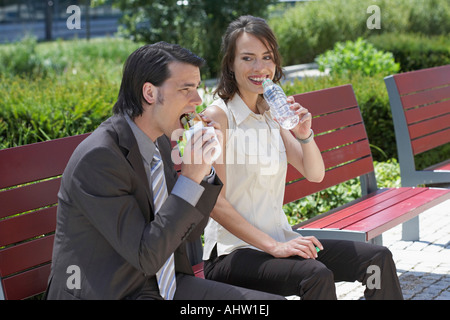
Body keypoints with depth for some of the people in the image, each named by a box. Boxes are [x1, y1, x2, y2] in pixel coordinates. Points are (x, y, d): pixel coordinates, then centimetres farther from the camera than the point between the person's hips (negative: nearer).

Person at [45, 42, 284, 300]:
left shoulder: (160, 142, 6)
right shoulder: (98, 158, -19)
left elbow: (190, 231, 12)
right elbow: (146, 256, -20)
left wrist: (204, 166, -2)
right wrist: (190, 179, -20)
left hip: (164, 285, 8)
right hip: (108, 294, -8)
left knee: (271, 302, -4)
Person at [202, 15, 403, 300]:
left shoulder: (272, 114, 12)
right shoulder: (218, 116, -11)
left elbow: (315, 174, 9)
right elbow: (214, 202, -16)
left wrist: (305, 134, -11)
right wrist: (273, 246, -20)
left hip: (279, 240, 7)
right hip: (233, 252, -7)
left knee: (378, 258, -6)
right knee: (317, 276, -33)